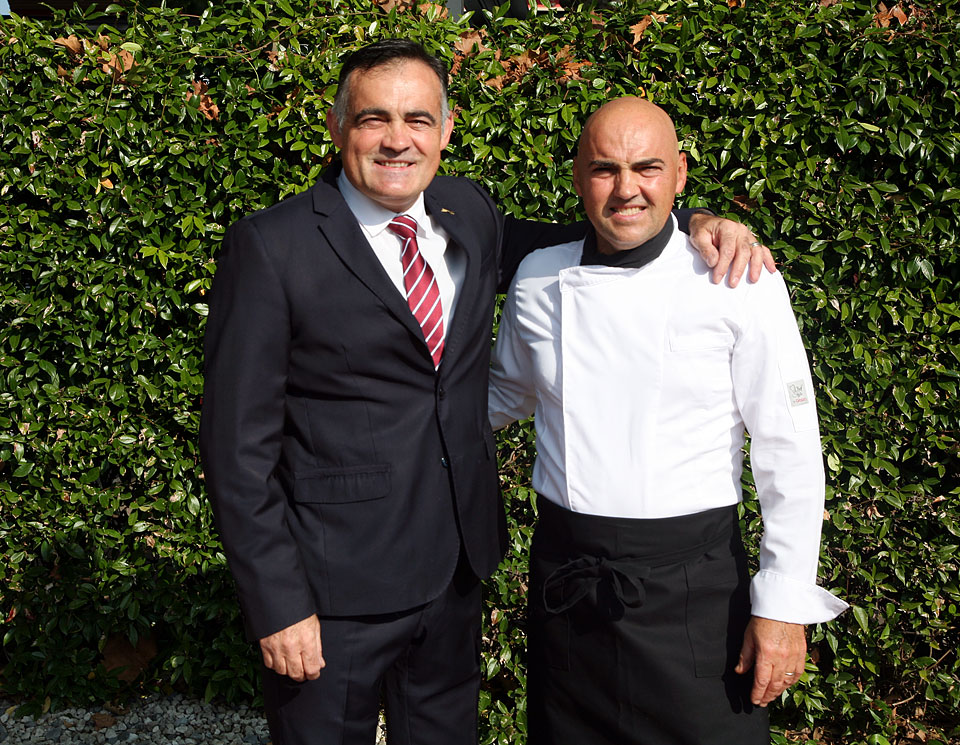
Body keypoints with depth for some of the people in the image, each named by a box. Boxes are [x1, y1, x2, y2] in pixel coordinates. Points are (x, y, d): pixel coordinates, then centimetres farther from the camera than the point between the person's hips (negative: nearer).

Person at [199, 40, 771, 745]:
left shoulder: (466, 212, 3)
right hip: (335, 587, -5)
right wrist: (278, 604, -15)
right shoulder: (270, 247, -13)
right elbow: (239, 442, -12)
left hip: (457, 569, 6)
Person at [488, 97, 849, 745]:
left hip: (692, 590, -3)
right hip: (565, 586, 3)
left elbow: (790, 455, -8)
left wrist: (784, 606, -9)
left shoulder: (742, 285, -9)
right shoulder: (539, 279, 1)